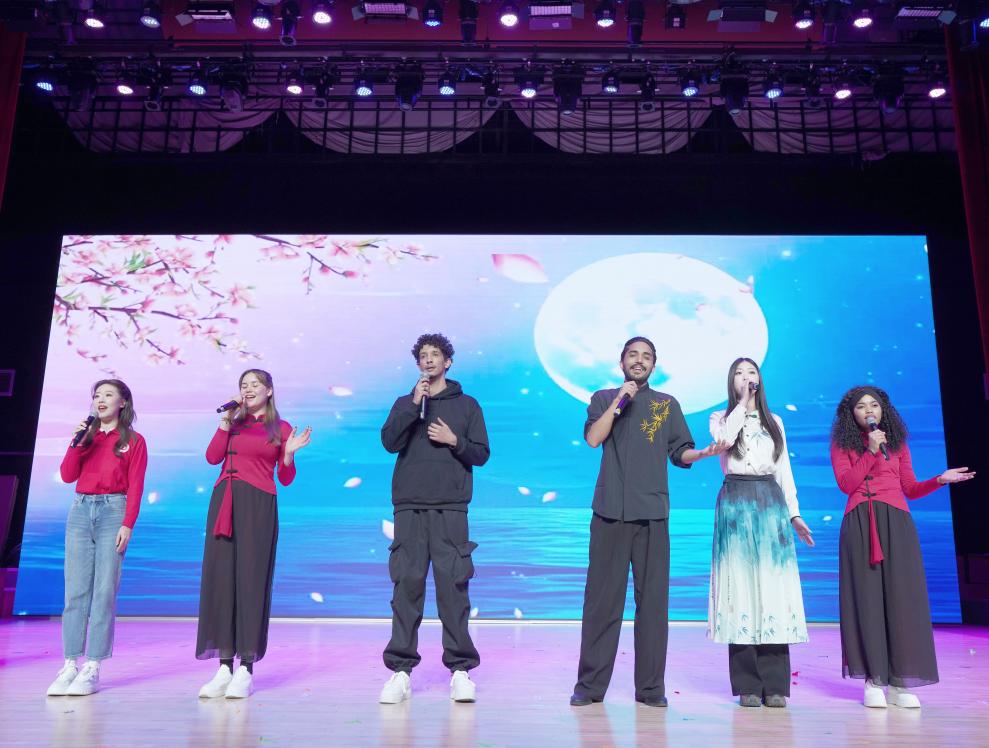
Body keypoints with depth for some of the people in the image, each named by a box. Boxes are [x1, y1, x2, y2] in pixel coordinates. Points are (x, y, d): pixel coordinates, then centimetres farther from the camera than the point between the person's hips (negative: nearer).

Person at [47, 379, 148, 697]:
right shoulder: (86, 435, 16)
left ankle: (92, 669, -4)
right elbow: (67, 476, 8)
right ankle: (70, 666, 3)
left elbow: (135, 487, -2)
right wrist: (77, 443, -5)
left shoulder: (134, 440, 5)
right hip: (81, 511, 4)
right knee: (75, 591, 0)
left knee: (104, 591, -6)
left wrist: (128, 524, -11)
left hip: (113, 511, -4)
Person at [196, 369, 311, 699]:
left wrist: (289, 453, -12)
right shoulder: (234, 424, 17)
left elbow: (285, 479, 5)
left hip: (258, 504, -3)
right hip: (224, 502, 4)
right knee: (221, 578, -1)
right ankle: (224, 668, 5)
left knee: (251, 579, -5)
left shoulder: (281, 428, 7)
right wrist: (226, 420, -2)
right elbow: (212, 457, 0)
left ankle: (246, 670, 0)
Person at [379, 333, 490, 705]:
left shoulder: (466, 405, 14)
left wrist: (454, 440, -7)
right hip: (409, 506, 1)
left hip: (450, 508, -1)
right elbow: (389, 441, -1)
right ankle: (401, 670, 4)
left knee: (453, 585, -4)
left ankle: (461, 670, 3)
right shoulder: (405, 403, 17)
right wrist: (415, 403, -7)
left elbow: (481, 453, 9)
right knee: (407, 585, -1)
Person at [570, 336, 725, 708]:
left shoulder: (668, 404, 16)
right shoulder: (604, 398, 13)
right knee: (602, 597, -1)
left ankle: (650, 687, 9)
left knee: (653, 599, 1)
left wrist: (703, 452, -8)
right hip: (610, 510, -1)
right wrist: (619, 401, -6)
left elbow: (680, 453, 11)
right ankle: (590, 684, 6)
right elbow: (593, 438, -3)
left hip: (652, 512, 1)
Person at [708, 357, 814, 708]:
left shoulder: (775, 422, 18)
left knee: (773, 587, -4)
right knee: (740, 586, -6)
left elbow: (784, 470, 15)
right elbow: (725, 439, -14)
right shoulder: (721, 417, 11)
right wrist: (742, 403, -6)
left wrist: (794, 514, 7)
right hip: (736, 502, -2)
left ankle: (775, 685, 0)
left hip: (771, 502, 2)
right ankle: (748, 685, -2)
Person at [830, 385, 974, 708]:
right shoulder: (841, 445, 10)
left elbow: (911, 488, 13)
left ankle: (901, 681, -1)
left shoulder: (897, 442, 16)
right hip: (860, 525, -2)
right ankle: (873, 679, -1)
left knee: (901, 595, -5)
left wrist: (939, 480, -4)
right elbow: (846, 483, -4)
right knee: (867, 596, -3)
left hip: (896, 523, 2)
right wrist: (871, 451, -7)